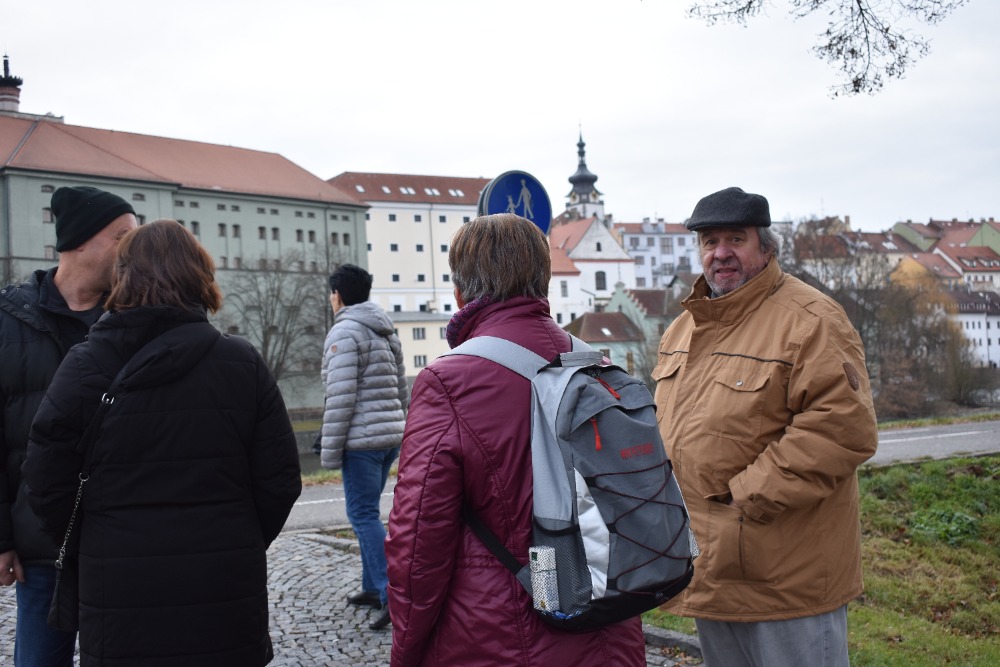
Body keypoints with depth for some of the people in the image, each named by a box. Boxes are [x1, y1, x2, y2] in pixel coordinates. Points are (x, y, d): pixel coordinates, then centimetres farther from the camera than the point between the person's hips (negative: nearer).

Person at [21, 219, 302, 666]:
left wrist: (88, 548, 15)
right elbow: (279, 481, -4)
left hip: (119, 600, 0)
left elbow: (45, 486, -3)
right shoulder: (243, 364, -5)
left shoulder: (84, 366, -6)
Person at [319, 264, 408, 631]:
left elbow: (340, 397, -17)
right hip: (390, 434, 9)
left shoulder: (344, 332, -11)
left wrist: (330, 449, -13)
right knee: (366, 512, 17)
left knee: (363, 515, -6)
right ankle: (372, 586, 23)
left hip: (362, 438, -9)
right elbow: (402, 390, 18)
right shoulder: (387, 332, 16)